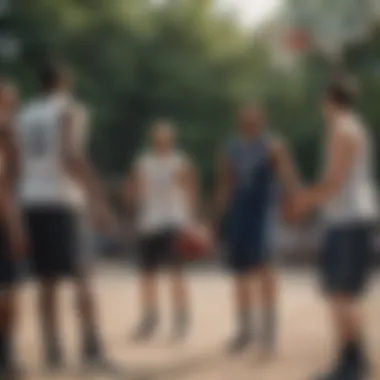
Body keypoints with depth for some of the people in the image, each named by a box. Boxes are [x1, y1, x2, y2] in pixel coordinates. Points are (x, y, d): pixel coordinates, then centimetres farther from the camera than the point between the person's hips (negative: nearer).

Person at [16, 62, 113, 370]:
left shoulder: (24, 115, 16)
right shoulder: (67, 109, -4)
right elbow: (70, 156, -17)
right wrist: (96, 197, -19)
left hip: (31, 200, 6)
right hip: (59, 199, -6)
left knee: (47, 281, 8)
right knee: (81, 276, -2)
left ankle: (53, 350, 5)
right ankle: (91, 345, -8)